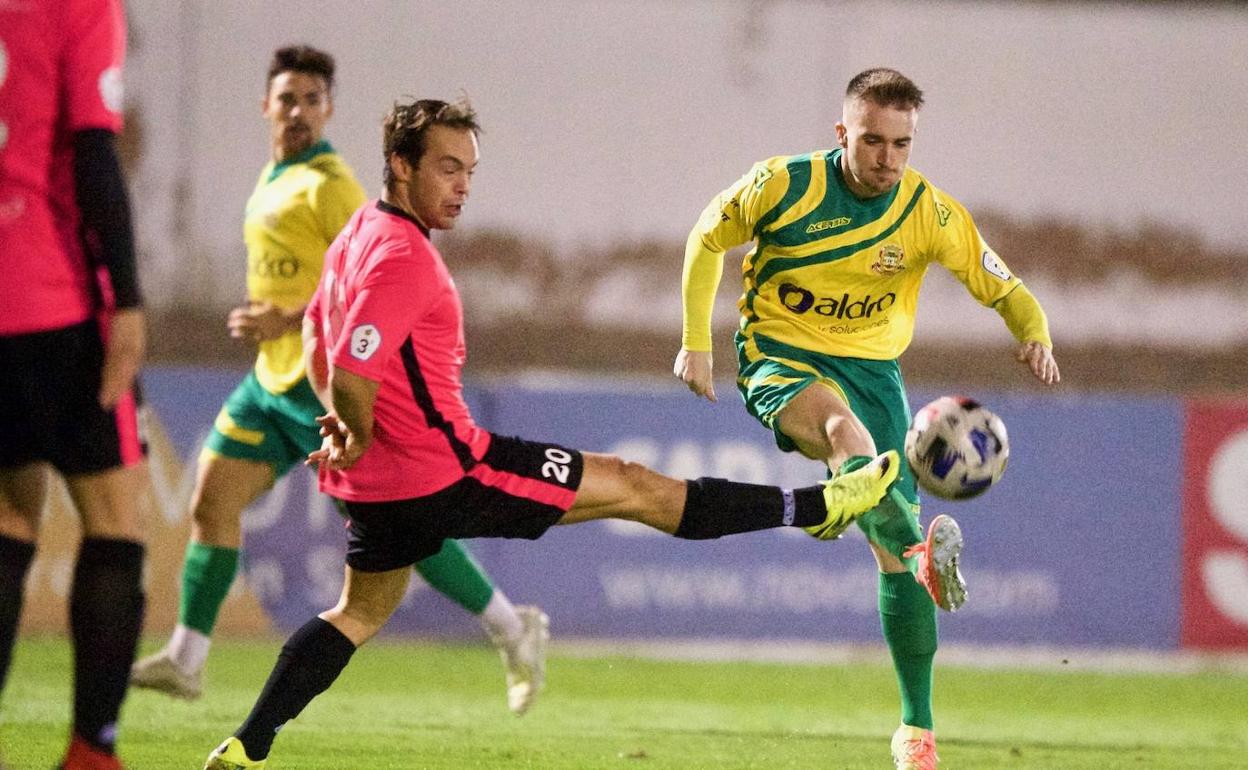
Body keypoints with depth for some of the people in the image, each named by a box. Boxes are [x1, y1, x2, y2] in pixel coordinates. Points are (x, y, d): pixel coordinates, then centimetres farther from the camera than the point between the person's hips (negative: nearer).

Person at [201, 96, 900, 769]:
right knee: (636, 487, -2)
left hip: (377, 484, 9)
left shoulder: (360, 235, 11)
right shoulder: (403, 256, -22)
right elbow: (352, 371, -30)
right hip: (444, 472, -9)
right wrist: (359, 435, -11)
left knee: (362, 611, 22)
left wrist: (343, 428, 17)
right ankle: (817, 507, 4)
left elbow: (316, 332, 26)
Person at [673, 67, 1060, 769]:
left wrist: (1036, 336, -23)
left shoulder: (929, 211, -8)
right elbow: (708, 238, 5)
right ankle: (922, 556, -63)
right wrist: (696, 344, 1)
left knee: (897, 555, -3)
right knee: (844, 428, -39)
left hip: (873, 369, 2)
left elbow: (1003, 288, -1)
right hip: (780, 360, -2)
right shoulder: (783, 185, -11)